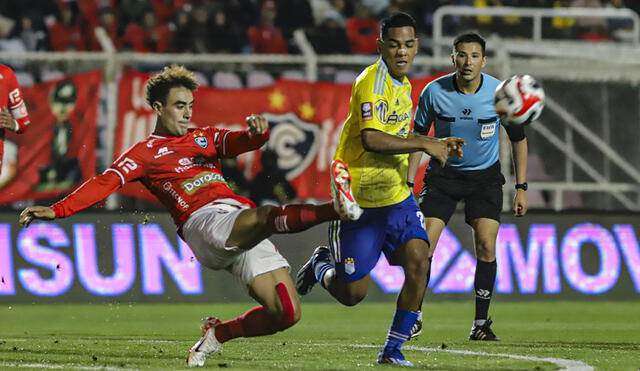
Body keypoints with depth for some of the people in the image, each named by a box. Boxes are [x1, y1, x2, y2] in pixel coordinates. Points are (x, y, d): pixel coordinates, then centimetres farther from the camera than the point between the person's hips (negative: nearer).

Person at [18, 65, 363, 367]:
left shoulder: (205, 138, 28)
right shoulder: (145, 152, 14)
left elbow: (243, 142, 12)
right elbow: (105, 183, 2)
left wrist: (257, 132, -14)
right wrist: (56, 210, -11)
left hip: (243, 225, 6)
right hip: (202, 221, -6)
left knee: (287, 313, -6)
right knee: (266, 216, -38)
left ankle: (218, 333, 14)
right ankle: (336, 208, -59)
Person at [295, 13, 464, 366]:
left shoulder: (404, 85, 10)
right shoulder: (372, 82, -19)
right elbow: (371, 139, -31)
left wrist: (438, 145, 10)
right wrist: (425, 144, -25)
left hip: (397, 198, 7)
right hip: (358, 201, -7)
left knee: (418, 261, -15)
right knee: (351, 293, -1)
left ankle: (392, 349, -2)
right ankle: (322, 266, 36)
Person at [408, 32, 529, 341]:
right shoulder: (435, 91, -13)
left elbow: (518, 139, 0)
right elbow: (418, 136, 1)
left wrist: (521, 188, -3)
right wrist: (408, 182, -3)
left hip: (485, 176, 0)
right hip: (443, 174, 0)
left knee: (486, 246, -13)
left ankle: (481, 324, -2)